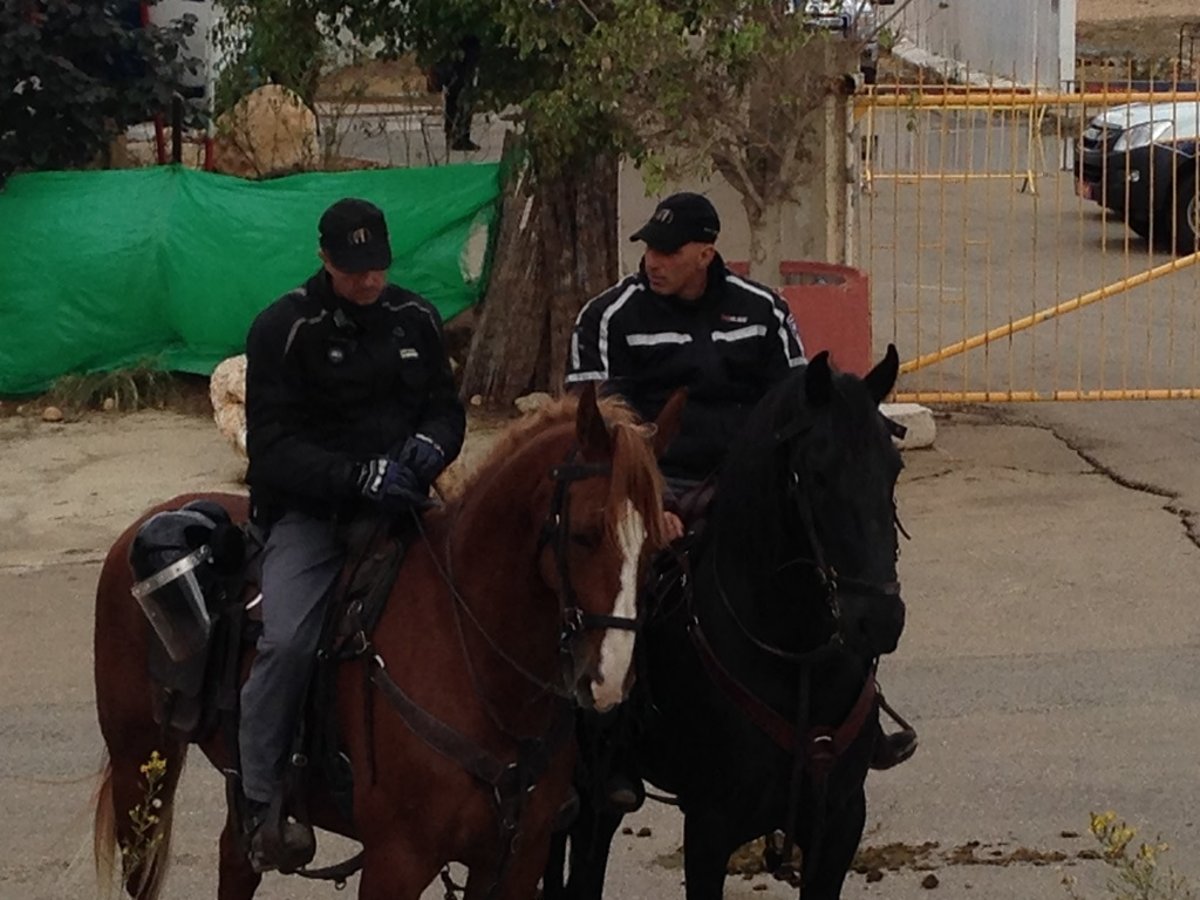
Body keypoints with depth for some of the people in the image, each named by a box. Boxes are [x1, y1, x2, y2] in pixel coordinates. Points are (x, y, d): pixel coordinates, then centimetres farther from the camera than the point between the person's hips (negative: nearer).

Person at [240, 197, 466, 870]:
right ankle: (260, 802, -15)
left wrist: (429, 447, -11)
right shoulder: (285, 328, -6)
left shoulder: (416, 319, 9)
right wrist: (359, 478, -25)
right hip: (310, 511, -5)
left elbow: (447, 408, 14)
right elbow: (274, 447, -11)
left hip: (400, 504, 5)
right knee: (288, 640, -26)